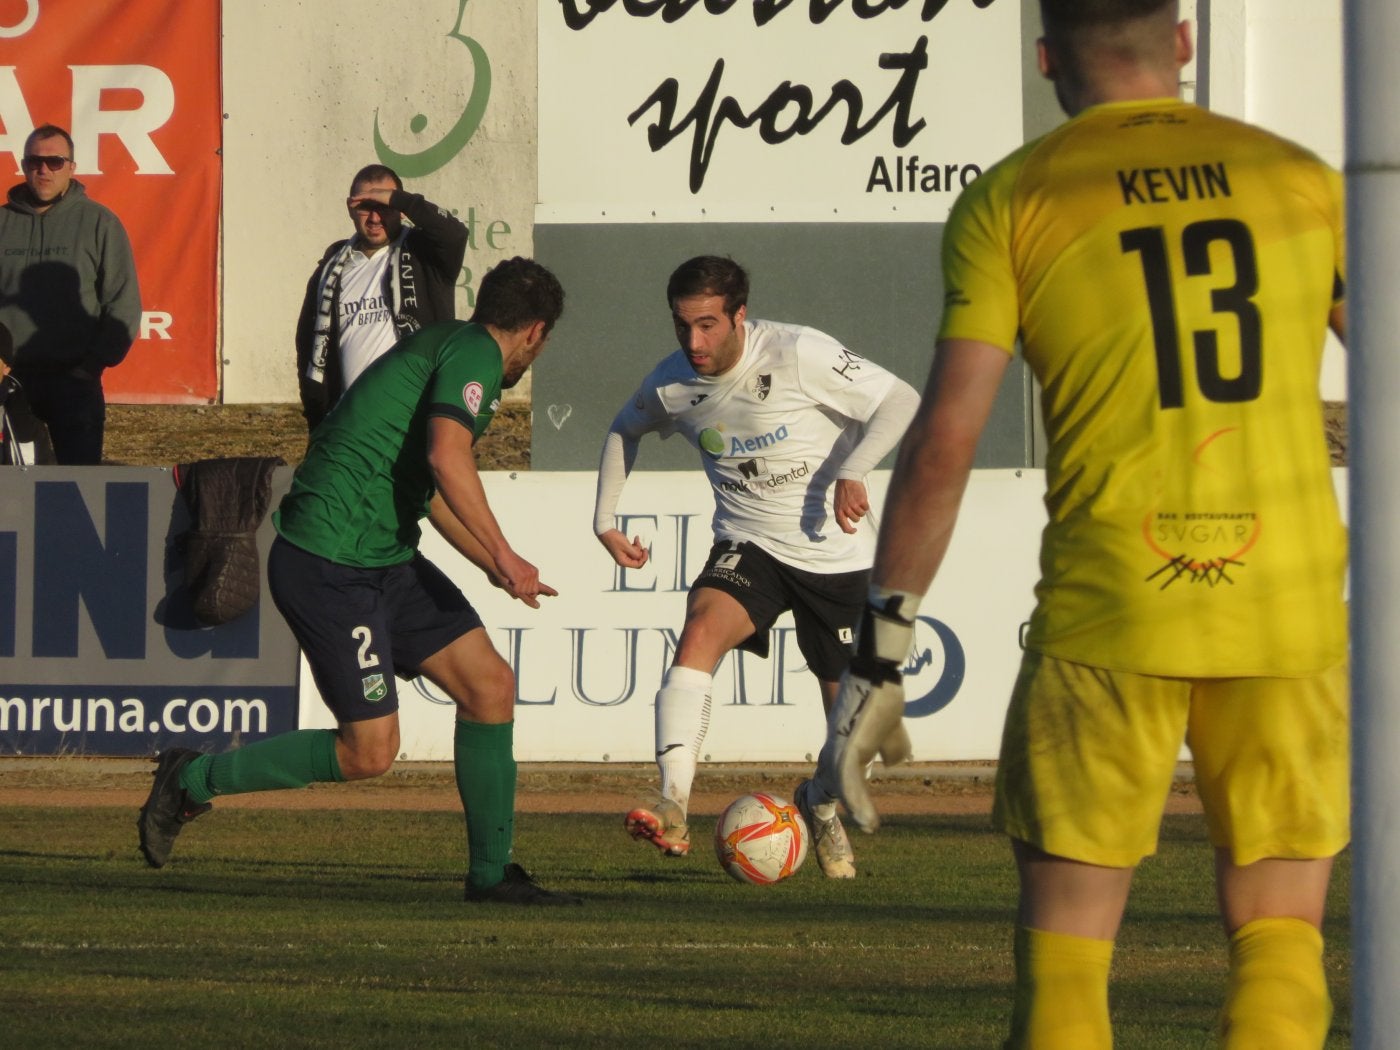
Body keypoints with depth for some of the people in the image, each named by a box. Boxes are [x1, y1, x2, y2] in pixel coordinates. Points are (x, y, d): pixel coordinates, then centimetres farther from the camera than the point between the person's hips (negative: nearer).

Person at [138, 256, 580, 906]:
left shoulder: (448, 349, 22)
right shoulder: (474, 354, -9)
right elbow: (447, 459, -27)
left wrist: (497, 569, 41)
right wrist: (505, 557, -22)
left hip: (382, 560, 10)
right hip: (329, 565, -10)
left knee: (490, 685, 4)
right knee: (368, 752, -9)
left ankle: (491, 873, 11)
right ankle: (193, 780, 7)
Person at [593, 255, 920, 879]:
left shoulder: (797, 355, -19)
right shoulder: (672, 385, -5)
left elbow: (900, 401, -16)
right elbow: (625, 430, 19)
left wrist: (852, 471, -30)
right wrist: (605, 521, 10)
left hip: (835, 553, -2)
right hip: (747, 547, 2)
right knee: (700, 633, -29)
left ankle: (822, 802, 39)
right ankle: (673, 810, -41)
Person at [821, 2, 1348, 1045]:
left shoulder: (1010, 202, 2)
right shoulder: (1301, 179, 8)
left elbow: (944, 442, -3)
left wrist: (877, 656, 1)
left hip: (1109, 612, -1)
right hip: (1292, 609, 2)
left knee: (1063, 951, 6)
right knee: (1278, 936, 8)